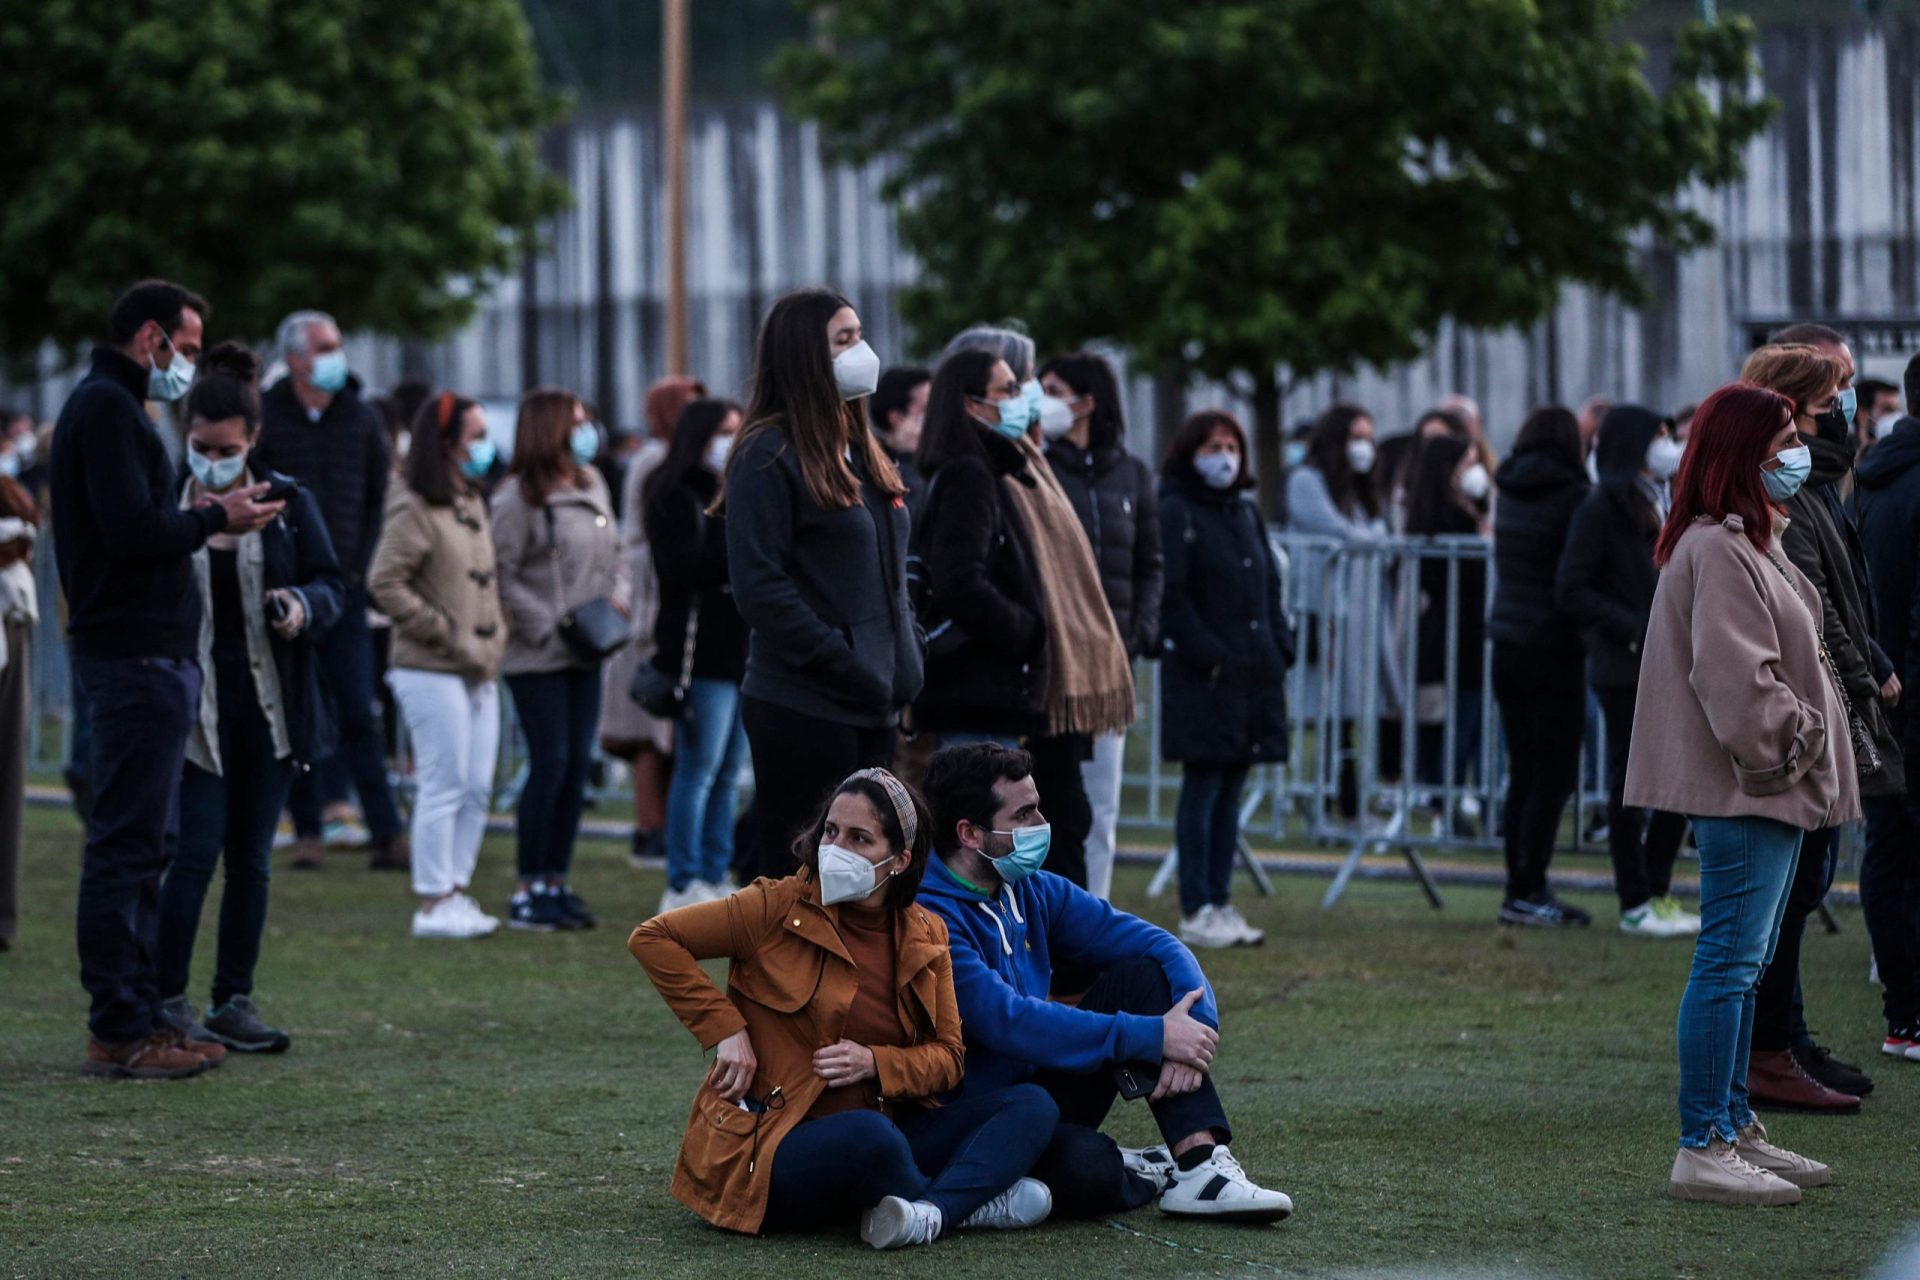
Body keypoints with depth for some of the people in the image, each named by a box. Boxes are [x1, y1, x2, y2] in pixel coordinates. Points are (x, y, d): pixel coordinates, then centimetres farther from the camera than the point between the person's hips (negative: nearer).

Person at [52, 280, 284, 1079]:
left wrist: (201, 518, 9)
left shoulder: (109, 406, 21)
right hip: (136, 654, -11)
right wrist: (214, 519, -9)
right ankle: (119, 1032, -7)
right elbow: (133, 532, -21)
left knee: (143, 841, 13)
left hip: (148, 653, 11)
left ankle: (136, 1019, 17)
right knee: (127, 842, -9)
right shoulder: (108, 408, -12)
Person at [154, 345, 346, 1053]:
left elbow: (333, 582, 7)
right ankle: (169, 1002, 1)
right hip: (195, 703, -3)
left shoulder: (288, 501, 4)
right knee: (196, 852, -9)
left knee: (251, 858, 8)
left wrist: (304, 605, -13)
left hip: (269, 703, 3)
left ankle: (234, 1003, 16)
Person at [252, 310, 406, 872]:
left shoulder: (362, 418, 7)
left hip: (343, 588, 1)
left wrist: (362, 567, 3)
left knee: (358, 714, -4)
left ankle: (386, 835, -7)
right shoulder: (263, 419, -1)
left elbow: (381, 500, 12)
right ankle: (307, 830, 12)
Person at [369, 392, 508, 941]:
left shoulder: (474, 504, 15)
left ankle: (456, 891, 16)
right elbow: (385, 584, -17)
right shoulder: (416, 510, -11)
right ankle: (433, 903, -1)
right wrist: (450, 635, -16)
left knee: (478, 788, 8)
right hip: (432, 671, -8)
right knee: (444, 786, -7)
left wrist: (494, 637, 9)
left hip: (478, 671, 8)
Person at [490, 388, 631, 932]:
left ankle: (557, 882, 17)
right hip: (537, 659, -7)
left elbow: (613, 552, 19)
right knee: (550, 764, -8)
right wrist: (548, 627, -17)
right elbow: (502, 577, -15)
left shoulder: (593, 485, 10)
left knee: (578, 765, 8)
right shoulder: (518, 498, -12)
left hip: (586, 653, 7)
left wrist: (619, 594, 0)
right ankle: (527, 891, 0)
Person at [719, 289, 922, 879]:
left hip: (873, 712, 8)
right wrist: (850, 668, -18)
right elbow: (761, 588, -16)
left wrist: (904, 664, 7)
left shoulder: (861, 451, 17)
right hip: (802, 712, -8)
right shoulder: (768, 456, -9)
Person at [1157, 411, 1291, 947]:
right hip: (1202, 677, -7)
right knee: (1203, 787, -6)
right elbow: (1172, 596, -13)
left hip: (1253, 674, 7)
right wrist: (1209, 657, -17)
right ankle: (1196, 913, -3)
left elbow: (1270, 587, 19)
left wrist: (1280, 650, 6)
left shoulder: (1245, 513, 17)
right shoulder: (1177, 513, -6)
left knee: (1231, 788, 9)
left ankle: (1220, 902, 13)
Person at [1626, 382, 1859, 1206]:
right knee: (1731, 960, -9)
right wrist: (1795, 738, -14)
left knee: (1744, 960, 15)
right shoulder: (1717, 551, -17)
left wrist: (1804, 743, 17)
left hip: (1772, 787, 11)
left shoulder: (1747, 543, 19)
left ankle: (1734, 1129, 22)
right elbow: (1736, 679, -23)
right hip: (1744, 789, -11)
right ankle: (1702, 1151, -7)